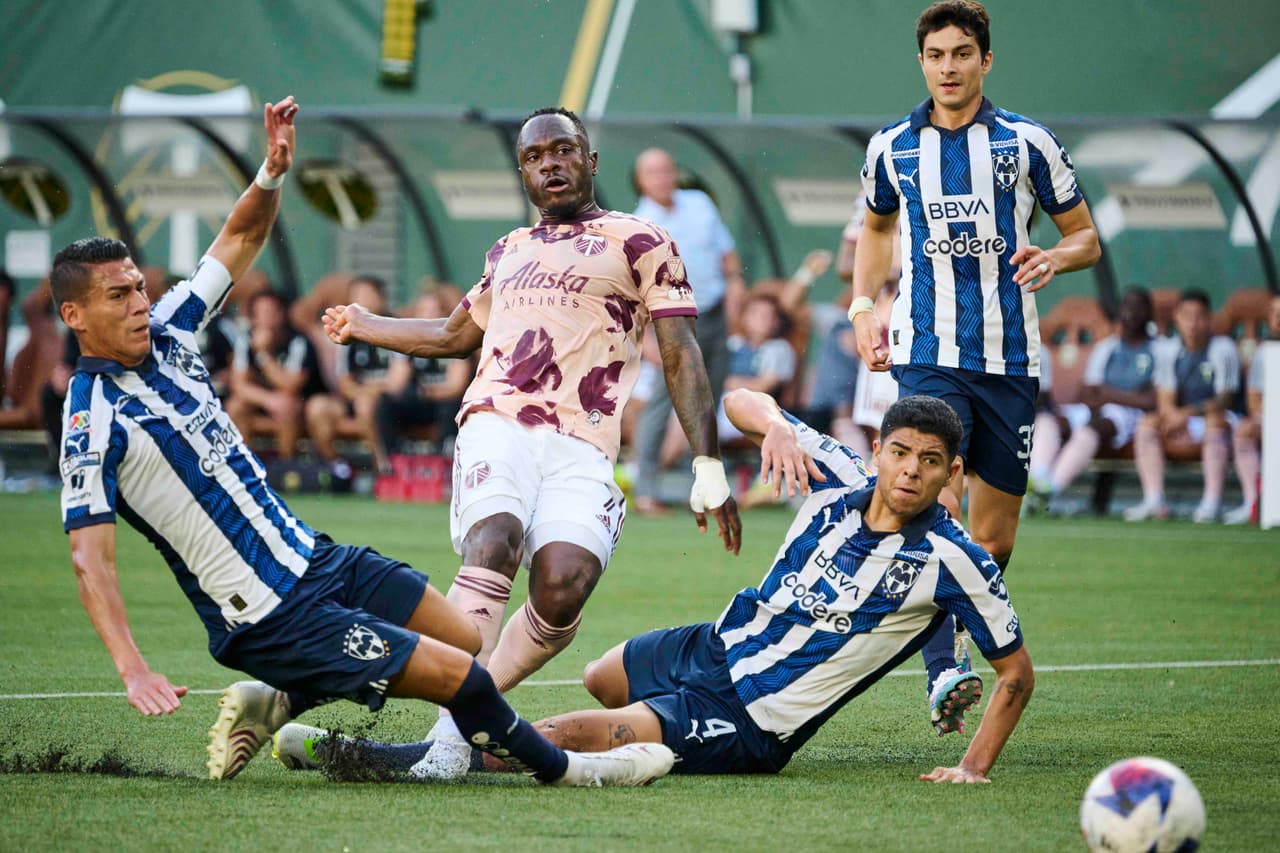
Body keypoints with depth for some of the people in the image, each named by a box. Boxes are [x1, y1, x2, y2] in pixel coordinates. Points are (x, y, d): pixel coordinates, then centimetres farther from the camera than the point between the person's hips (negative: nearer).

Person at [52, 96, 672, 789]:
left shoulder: (164, 335, 5)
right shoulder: (94, 421, -17)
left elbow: (241, 239, 16)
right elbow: (90, 555, -23)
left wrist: (272, 171, -4)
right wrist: (132, 671, -34)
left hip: (314, 556, 9)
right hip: (268, 620, -9)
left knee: (470, 639, 11)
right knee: (462, 676, -11)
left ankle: (274, 704, 16)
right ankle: (560, 769, 17)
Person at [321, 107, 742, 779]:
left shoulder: (637, 242, 13)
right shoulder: (508, 251, 28)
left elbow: (681, 358, 7)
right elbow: (455, 336, 46)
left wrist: (708, 468, -2)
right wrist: (362, 326, 55)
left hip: (580, 448, -2)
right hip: (497, 423, 2)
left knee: (563, 585, -28)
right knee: (494, 542, -29)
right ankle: (453, 733, -38)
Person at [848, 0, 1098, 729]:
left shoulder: (1027, 143, 2)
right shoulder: (892, 149, 7)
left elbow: (1086, 236, 10)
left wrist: (1054, 259, -13)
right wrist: (864, 305, 12)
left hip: (1010, 360, 1)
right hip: (927, 354, -1)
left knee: (996, 537, 4)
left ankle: (964, 636, 29)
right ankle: (942, 669, -25)